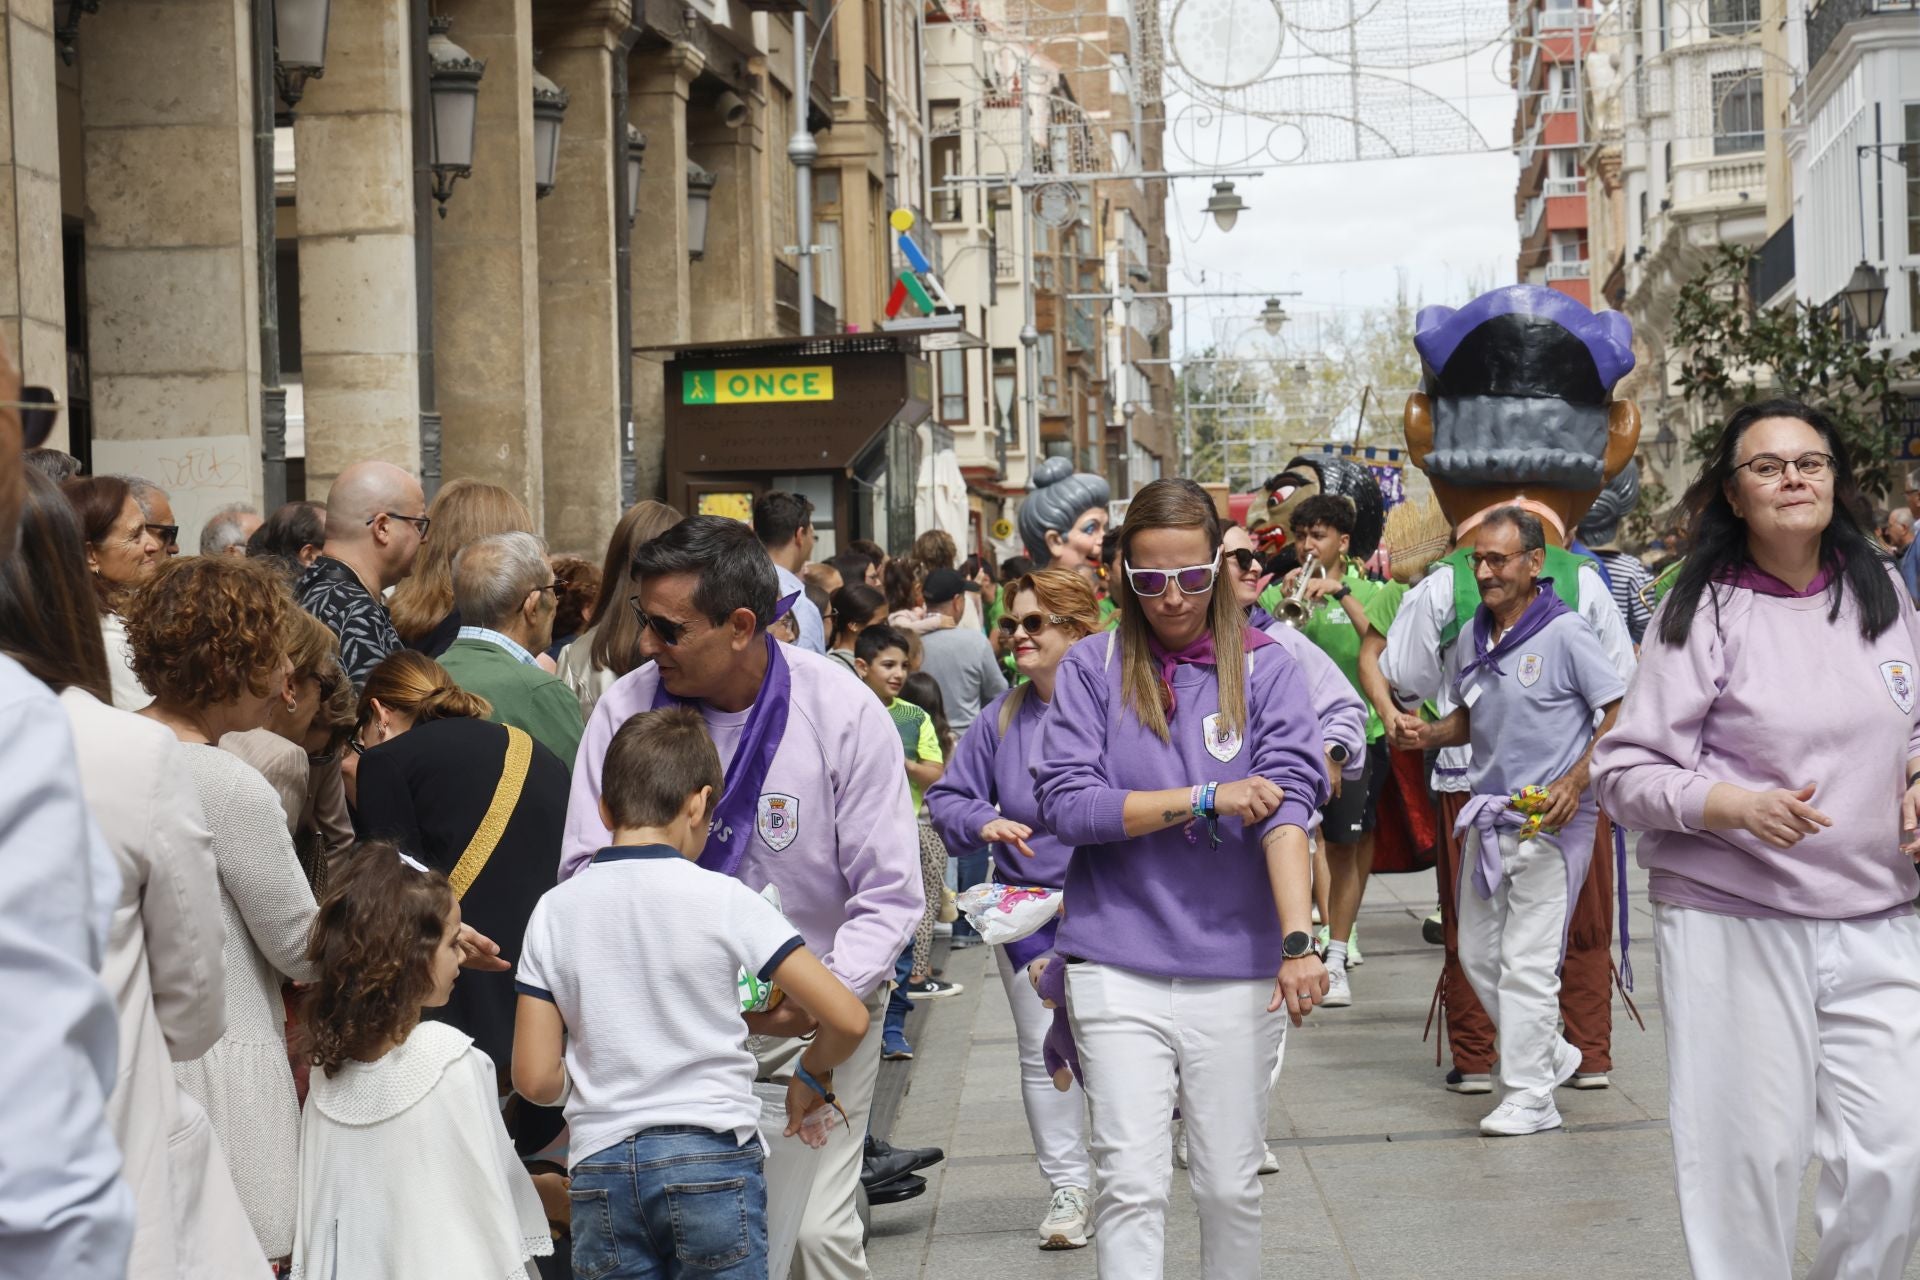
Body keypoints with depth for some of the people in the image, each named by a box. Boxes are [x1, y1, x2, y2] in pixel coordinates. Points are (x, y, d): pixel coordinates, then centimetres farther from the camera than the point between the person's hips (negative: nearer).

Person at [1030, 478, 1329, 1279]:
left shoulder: (1264, 670, 1)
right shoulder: (1093, 667, 2)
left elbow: (1286, 805, -12)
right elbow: (1065, 804, -9)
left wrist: (1299, 941, -25)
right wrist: (1206, 799, -13)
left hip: (1236, 966, 1)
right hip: (1117, 965, -1)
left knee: (1230, 1184, 10)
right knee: (1130, 1183, -6)